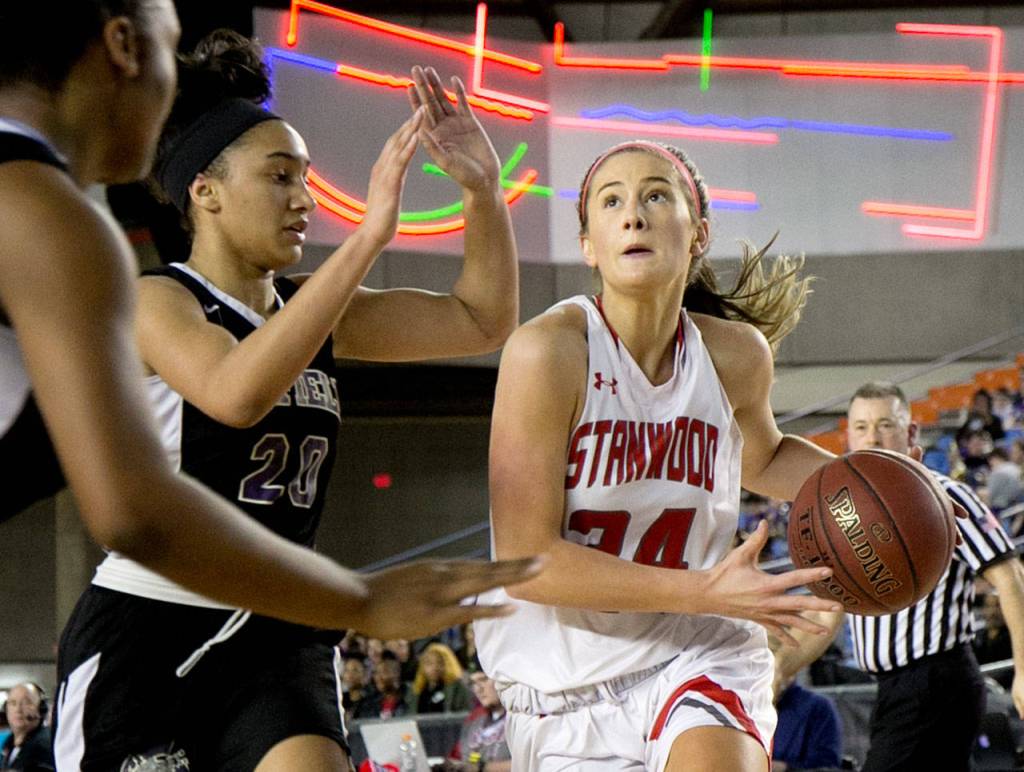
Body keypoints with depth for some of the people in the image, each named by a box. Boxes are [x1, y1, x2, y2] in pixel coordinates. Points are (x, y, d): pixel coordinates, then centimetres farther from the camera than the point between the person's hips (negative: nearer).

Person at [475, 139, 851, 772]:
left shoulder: (736, 353, -3)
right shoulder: (550, 351, -17)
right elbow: (526, 562, -20)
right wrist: (706, 591, -24)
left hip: (698, 655, 1)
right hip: (566, 682, -1)